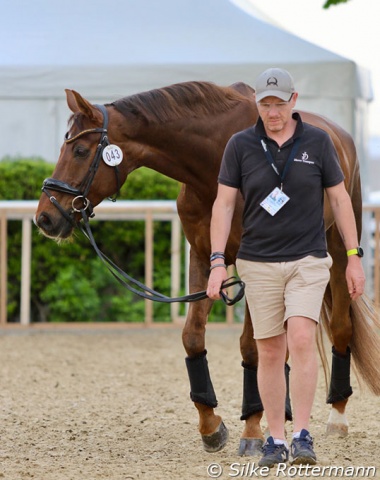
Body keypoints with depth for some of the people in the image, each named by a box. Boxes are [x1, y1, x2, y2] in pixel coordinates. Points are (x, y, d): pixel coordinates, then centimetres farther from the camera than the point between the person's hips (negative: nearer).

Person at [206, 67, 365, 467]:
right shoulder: (241, 145, -1)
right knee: (269, 352, 4)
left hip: (308, 261, -1)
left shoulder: (317, 142, 0)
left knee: (302, 340, -18)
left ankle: (302, 435, -13)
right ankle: (276, 441, 14)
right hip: (259, 264, 1)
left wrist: (354, 257, 3)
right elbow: (223, 204, -1)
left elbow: (339, 198, 6)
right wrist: (217, 262, -9)